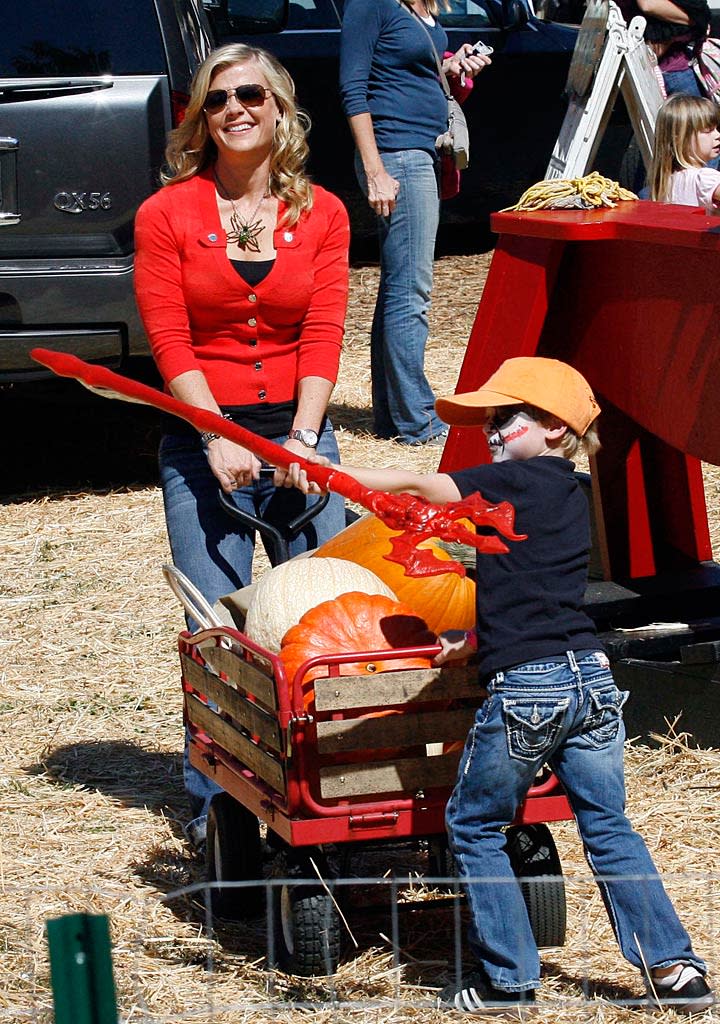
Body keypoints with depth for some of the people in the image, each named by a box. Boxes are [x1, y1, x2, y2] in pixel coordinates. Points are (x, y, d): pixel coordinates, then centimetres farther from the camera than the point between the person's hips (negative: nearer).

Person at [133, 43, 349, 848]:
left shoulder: (321, 214, 5)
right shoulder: (166, 215, 0)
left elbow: (323, 337, -2)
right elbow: (169, 340, -6)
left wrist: (303, 439, -15)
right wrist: (219, 440, -16)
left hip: (299, 435, 2)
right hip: (203, 440, -2)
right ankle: (213, 804, 8)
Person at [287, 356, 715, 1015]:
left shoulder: (513, 481, -7)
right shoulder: (570, 493, 17)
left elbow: (417, 486, -9)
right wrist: (479, 637, 25)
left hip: (524, 688, -7)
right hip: (591, 677, 7)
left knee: (474, 827, 8)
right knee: (608, 828, 13)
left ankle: (509, 981, 8)